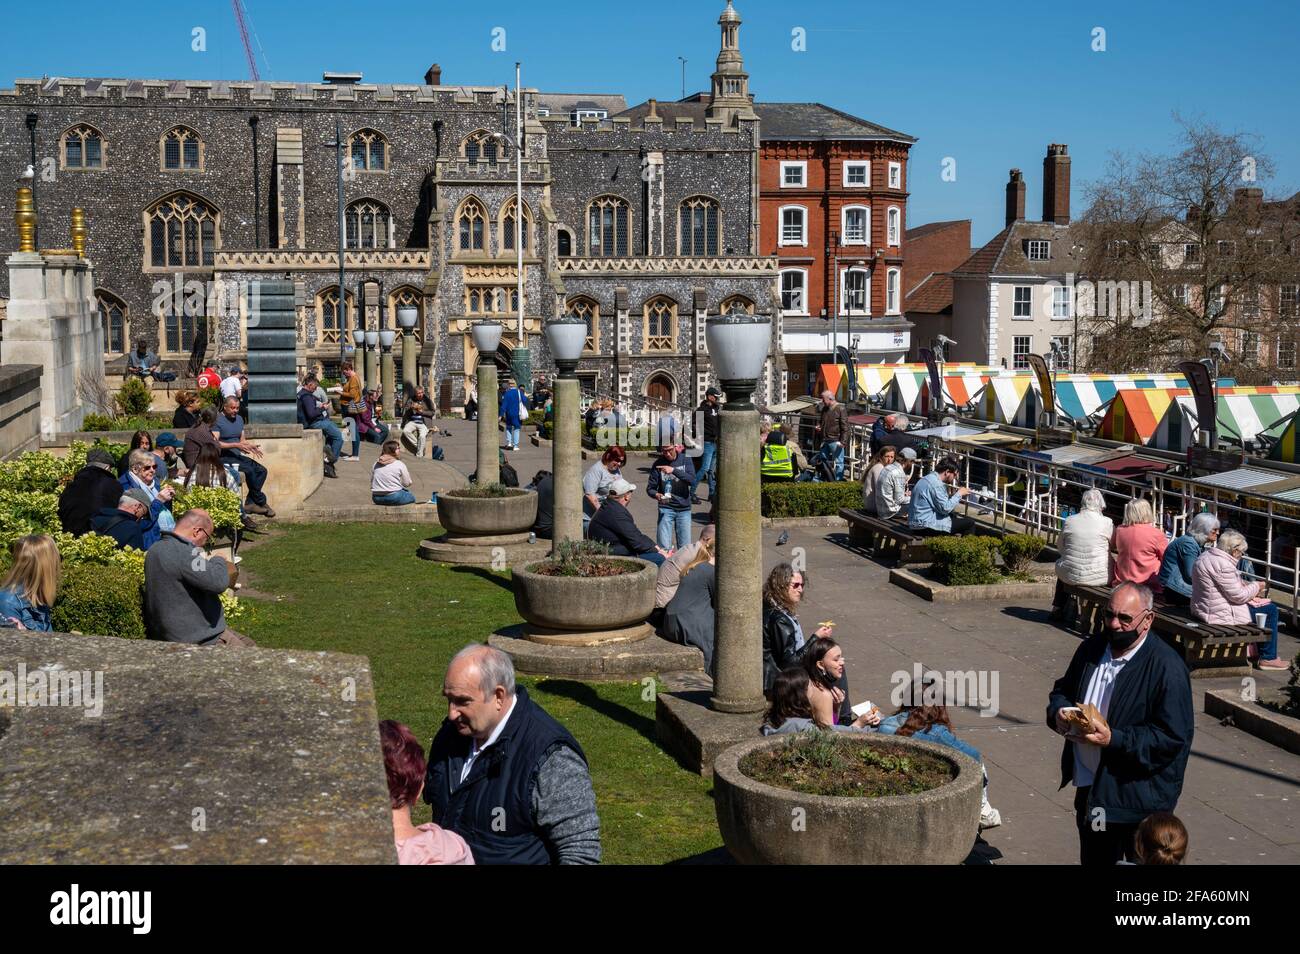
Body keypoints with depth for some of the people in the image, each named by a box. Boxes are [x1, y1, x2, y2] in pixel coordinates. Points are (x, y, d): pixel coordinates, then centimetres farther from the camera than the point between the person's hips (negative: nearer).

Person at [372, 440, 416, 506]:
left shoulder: (376, 464, 6)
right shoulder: (400, 465, -8)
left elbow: (372, 482, 10)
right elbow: (407, 483, -2)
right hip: (394, 497, -6)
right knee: (411, 497, 22)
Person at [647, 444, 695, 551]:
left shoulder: (685, 460, -1)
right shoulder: (658, 464, -2)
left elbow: (691, 479, -15)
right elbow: (650, 488, -1)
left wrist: (673, 470, -27)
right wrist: (656, 495, -24)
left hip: (684, 509, 1)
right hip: (666, 509, -1)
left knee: (685, 547, 3)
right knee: (664, 547, -6)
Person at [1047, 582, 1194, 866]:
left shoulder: (1167, 666, -18)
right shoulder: (1092, 648, 4)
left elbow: (1173, 738, -20)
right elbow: (1062, 689, 18)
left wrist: (1114, 739, -28)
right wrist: (1059, 712, -5)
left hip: (1141, 798, -6)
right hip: (1090, 789, 6)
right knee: (1094, 860, 19)